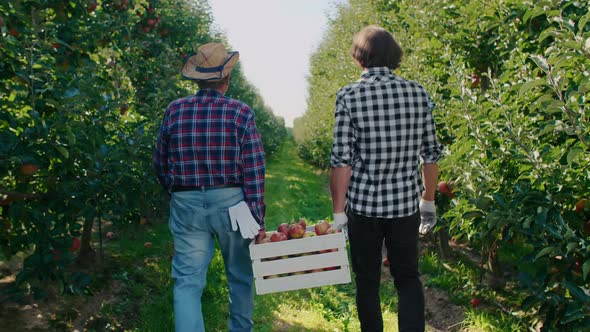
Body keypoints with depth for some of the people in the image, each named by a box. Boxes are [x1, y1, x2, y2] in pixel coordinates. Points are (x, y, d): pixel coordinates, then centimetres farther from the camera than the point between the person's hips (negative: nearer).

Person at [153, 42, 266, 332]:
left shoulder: (175, 110, -2)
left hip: (186, 205, 1)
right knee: (240, 275, 20)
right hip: (231, 202, 0)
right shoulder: (241, 113, -9)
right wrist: (258, 219, -5)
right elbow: (254, 171, -11)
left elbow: (160, 163, 7)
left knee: (187, 281, 6)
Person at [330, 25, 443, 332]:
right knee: (408, 277, 17)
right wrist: (428, 199, 17)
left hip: (364, 203, -2)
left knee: (367, 280, 14)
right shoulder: (418, 93, 0)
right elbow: (431, 153, 5)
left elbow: (342, 160, -11)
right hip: (406, 203, 3)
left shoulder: (349, 96, -9)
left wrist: (339, 211, -4)